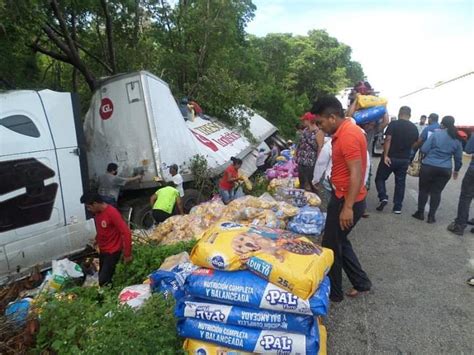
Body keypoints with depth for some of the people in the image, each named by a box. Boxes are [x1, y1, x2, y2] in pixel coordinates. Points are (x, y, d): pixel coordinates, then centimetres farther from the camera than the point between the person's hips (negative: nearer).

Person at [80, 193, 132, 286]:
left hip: (113, 251, -8)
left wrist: (127, 254, -24)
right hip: (102, 250, 8)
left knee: (103, 281, -10)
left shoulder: (112, 212, -24)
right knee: (102, 277, 15)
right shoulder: (97, 213, 1)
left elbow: (126, 232, -25)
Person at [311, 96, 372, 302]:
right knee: (339, 242, 21)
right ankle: (361, 282, 34)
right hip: (343, 197, 10)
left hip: (347, 201, -10)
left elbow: (356, 174, -27)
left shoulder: (348, 136, -23)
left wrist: (348, 207, -27)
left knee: (330, 246, 5)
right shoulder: (344, 132, 9)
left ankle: (333, 293, 23)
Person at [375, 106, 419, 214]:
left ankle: (383, 197, -9)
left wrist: (385, 155, -17)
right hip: (405, 159, 4)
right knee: (400, 182, 10)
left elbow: (388, 140, -16)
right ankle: (398, 207, 13)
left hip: (391, 157, -4)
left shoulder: (394, 124, -7)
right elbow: (414, 144, 13)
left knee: (380, 178, 10)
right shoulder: (414, 128, 7)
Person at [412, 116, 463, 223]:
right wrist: (456, 170, 26)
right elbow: (458, 157, 13)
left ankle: (420, 213, 16)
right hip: (445, 170, 3)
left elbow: (424, 149, -10)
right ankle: (431, 216, 11)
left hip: (429, 166, -3)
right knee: (436, 192, 10)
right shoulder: (457, 139, 7)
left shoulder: (436, 134, -6)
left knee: (423, 190, 10)